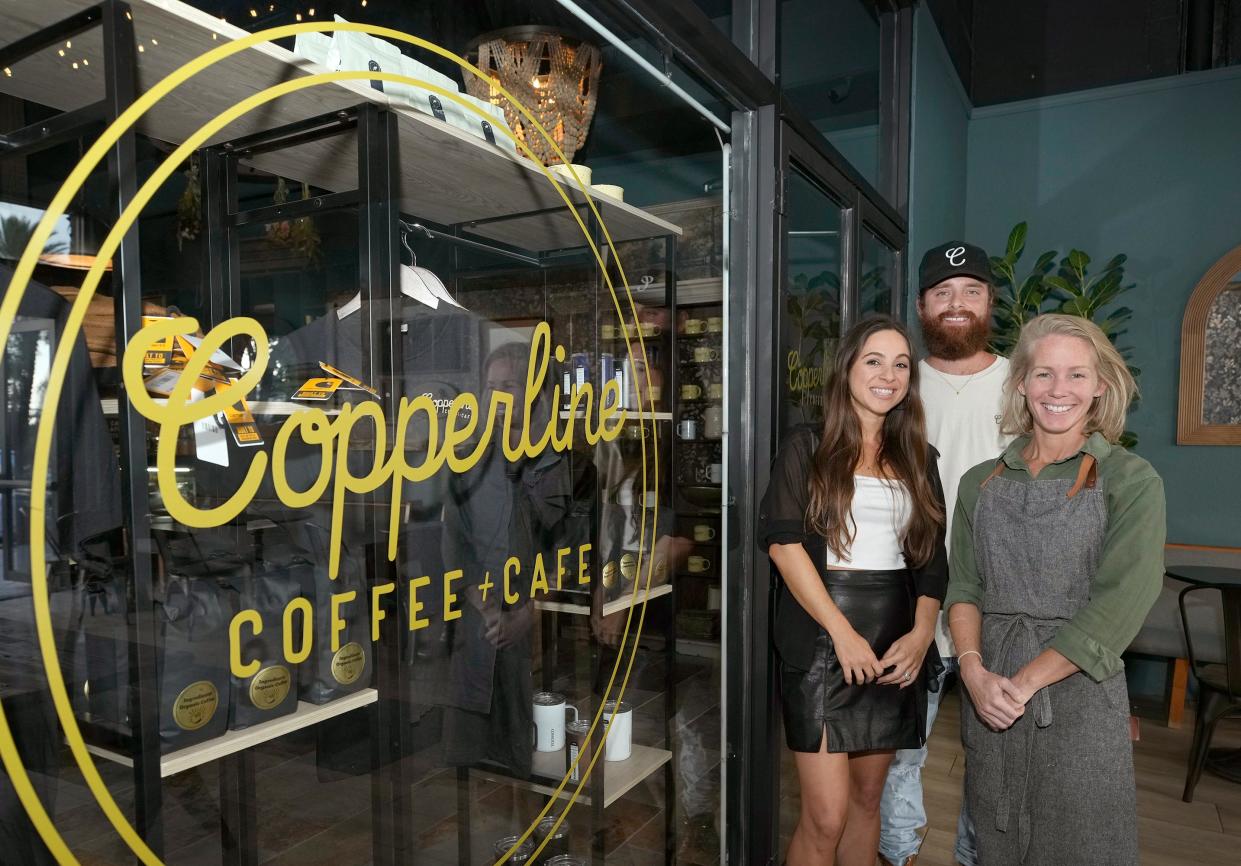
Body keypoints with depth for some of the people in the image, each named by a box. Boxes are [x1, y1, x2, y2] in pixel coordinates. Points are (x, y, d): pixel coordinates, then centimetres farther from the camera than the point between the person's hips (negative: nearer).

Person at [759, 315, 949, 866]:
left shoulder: (918, 457, 12)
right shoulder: (807, 448, -2)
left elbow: (932, 556, 12)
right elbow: (783, 542, -12)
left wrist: (922, 632, -4)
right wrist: (844, 633, -15)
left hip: (896, 645, 5)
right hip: (822, 641, -4)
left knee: (866, 797, 16)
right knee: (826, 815, -4)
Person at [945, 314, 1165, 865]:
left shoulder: (1131, 481, -4)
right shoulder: (982, 483, 6)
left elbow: (1120, 601, -13)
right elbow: (963, 587, 4)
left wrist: (1025, 682, -18)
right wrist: (974, 671, -12)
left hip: (1079, 688, -3)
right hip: (988, 695, 3)